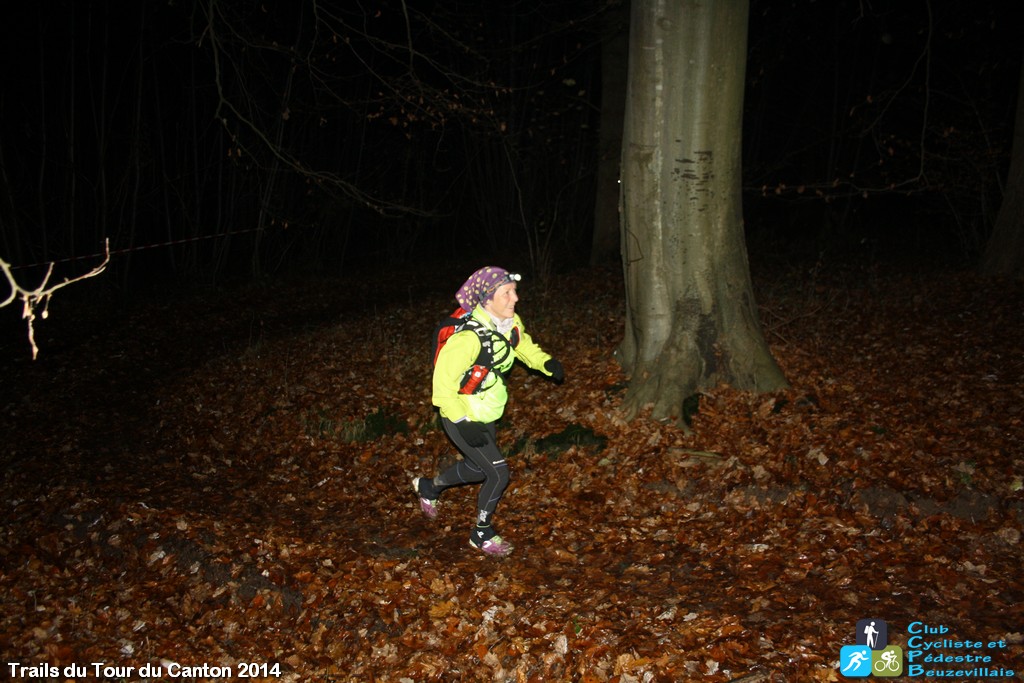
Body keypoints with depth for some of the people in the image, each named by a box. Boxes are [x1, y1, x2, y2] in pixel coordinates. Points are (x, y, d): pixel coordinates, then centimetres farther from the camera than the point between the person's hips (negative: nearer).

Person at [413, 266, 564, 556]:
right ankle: (482, 533, 20)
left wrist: (547, 363, -5)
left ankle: (429, 487, 52)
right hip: (461, 419, -9)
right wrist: (463, 423, -31)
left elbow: (523, 345, 13)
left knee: (479, 467, 25)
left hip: (485, 416, 9)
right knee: (498, 473, -5)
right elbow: (444, 382, -30)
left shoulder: (510, 323, -8)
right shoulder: (469, 337, -33)